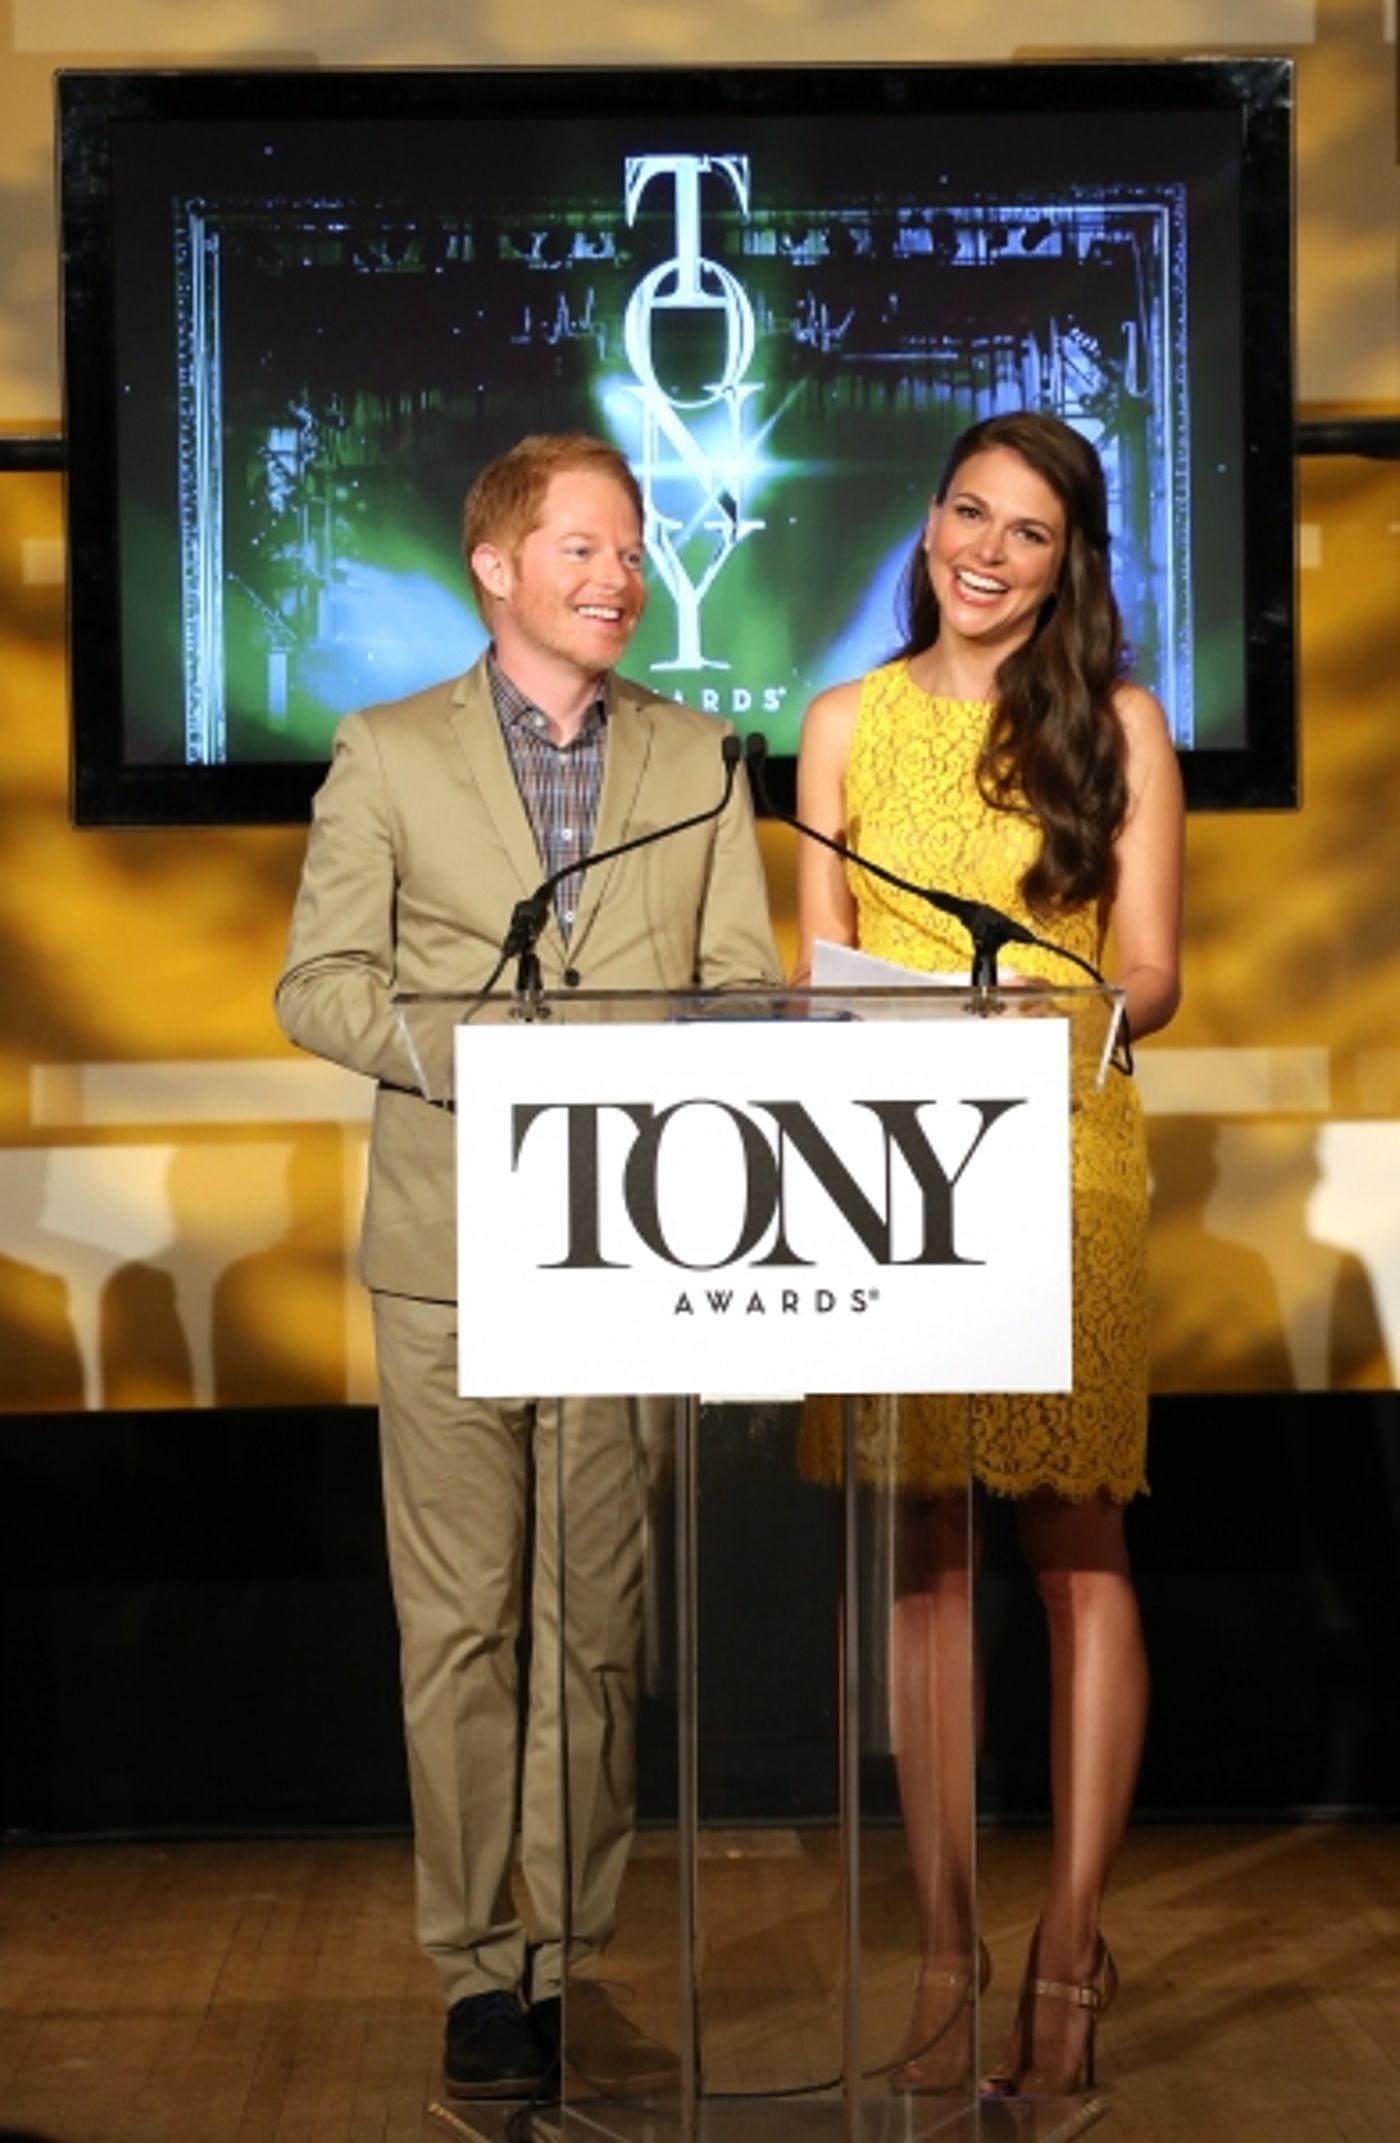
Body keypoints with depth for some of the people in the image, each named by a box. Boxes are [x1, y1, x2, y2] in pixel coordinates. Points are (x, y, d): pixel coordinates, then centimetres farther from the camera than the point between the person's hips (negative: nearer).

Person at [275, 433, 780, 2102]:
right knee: (459, 1625, 2)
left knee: (600, 1629, 5)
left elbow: (743, 987, 8)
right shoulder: (387, 757, 6)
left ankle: (581, 1960, 15)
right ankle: (480, 1970, 12)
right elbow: (318, 986, 0)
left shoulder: (695, 759, 13)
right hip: (450, 1252, -1)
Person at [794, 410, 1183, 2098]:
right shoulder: (849, 724, 12)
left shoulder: (1118, 725, 6)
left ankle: (1069, 1947, 5)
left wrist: (1043, 1001, -18)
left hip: (1062, 1153, -2)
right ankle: (945, 1948, 8)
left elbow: (1151, 974, 2)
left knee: (1075, 1544, -2)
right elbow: (820, 963, 11)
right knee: (919, 1551, 2)